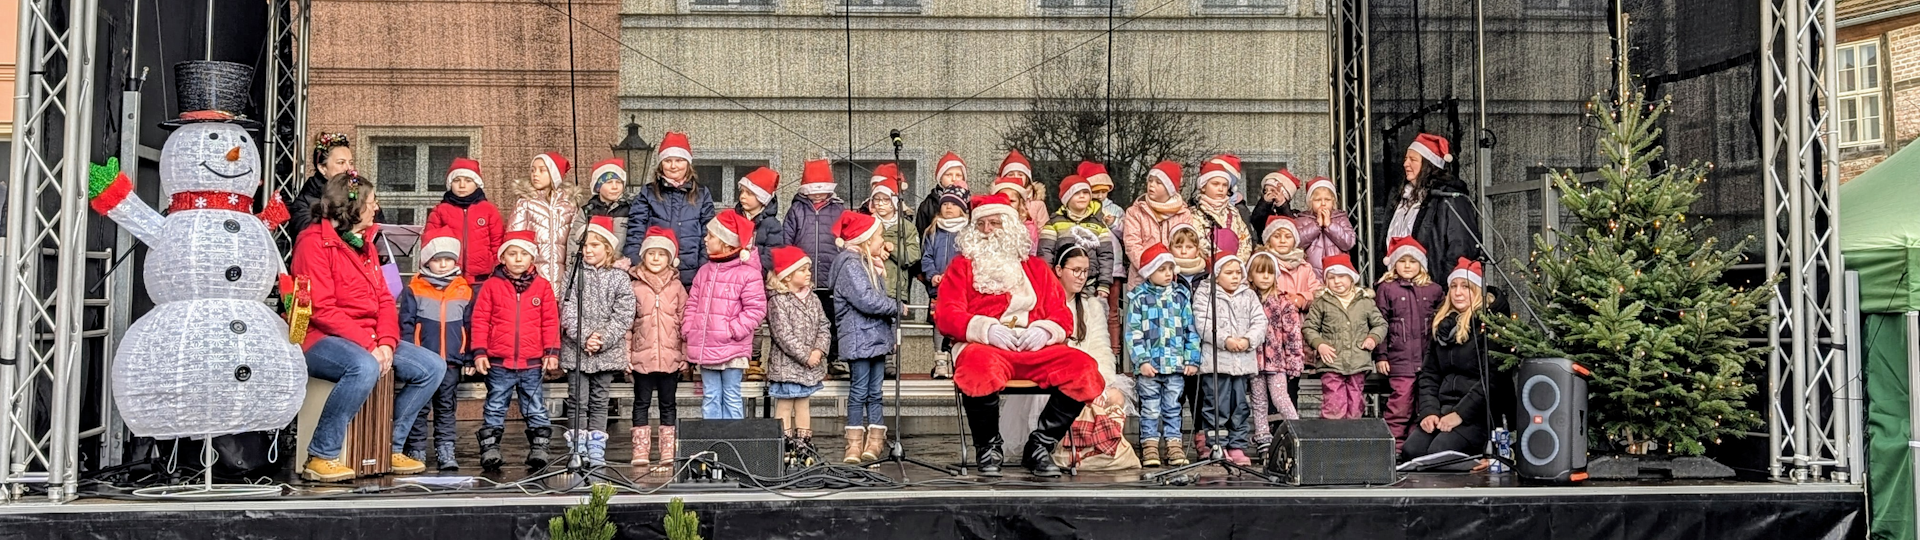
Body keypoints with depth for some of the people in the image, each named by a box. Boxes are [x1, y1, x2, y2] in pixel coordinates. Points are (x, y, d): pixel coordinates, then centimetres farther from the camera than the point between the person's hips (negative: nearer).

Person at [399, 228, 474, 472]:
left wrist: (469, 359, 6)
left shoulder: (464, 291, 6)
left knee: (446, 408, 8)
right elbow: (406, 325, 0)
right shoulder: (414, 289, 1)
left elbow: (470, 327, 9)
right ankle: (416, 452, 11)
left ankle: (445, 452, 10)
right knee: (419, 409, 4)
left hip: (452, 362, 2)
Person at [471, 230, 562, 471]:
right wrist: (479, 352, -4)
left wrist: (552, 351, -4)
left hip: (532, 363, 1)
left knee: (536, 410, 6)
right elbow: (480, 320, 0)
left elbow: (550, 321, 3)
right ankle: (489, 449, 14)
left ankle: (539, 449, 12)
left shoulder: (542, 286, 3)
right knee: (495, 409, 9)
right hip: (499, 362, -1)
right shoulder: (491, 286, 0)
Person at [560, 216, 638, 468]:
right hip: (576, 351, 0)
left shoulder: (620, 279, 2)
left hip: (607, 352, 0)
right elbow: (568, 313, -4)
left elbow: (623, 316, -4)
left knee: (599, 401, 8)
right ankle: (577, 450, 4)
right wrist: (584, 338, -15)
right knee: (578, 401, 0)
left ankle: (596, 450, 13)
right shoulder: (575, 276, 3)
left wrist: (602, 339, -14)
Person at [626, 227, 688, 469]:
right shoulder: (634, 286, 2)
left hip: (671, 356, 1)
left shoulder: (676, 287, 5)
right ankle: (641, 451, 10)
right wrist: (626, 354, -2)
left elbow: (685, 321, 6)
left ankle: (669, 451, 13)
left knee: (668, 404, 8)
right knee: (641, 403, 5)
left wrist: (685, 355, 2)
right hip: (642, 356, -1)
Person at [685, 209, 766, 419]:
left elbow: (756, 309, -12)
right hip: (705, 348, 6)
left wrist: (734, 330, -17)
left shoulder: (748, 274, -8)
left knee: (731, 397, 2)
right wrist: (688, 329, 3)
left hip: (731, 349, -6)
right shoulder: (705, 271, 12)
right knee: (710, 397, 10)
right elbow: (693, 303, 16)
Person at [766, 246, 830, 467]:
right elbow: (784, 336, -19)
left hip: (810, 364, 7)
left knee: (804, 403, 15)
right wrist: (805, 356, -18)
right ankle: (786, 447, 5)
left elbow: (823, 327, 6)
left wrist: (819, 350, -10)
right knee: (784, 405, 1)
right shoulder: (778, 301, -14)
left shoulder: (812, 298, 8)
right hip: (786, 364, -7)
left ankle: (804, 444, 22)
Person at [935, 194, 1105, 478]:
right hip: (982, 346, -3)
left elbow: (1061, 313, 17)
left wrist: (1045, 329, -7)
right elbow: (945, 315, 5)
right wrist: (986, 329, -13)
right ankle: (988, 448, -15)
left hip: (1036, 349, 3)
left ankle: (1039, 445, -12)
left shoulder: (1035, 267, 26)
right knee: (980, 366, -40)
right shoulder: (963, 265, 18)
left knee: (1082, 367, -25)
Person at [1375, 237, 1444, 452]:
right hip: (1400, 359, -3)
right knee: (1401, 403, -9)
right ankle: (1394, 446, -2)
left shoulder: (1434, 290, 12)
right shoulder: (1386, 289, 4)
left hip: (1428, 359, 3)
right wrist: (1380, 356, -4)